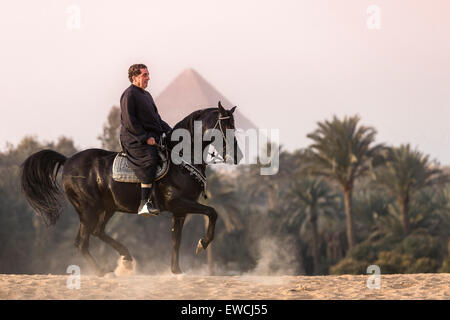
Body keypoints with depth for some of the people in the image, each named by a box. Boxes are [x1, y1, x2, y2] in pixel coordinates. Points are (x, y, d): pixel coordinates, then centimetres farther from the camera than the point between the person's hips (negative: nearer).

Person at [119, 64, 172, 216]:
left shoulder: (146, 95, 22)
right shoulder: (129, 95, -7)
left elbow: (156, 117, 28)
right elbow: (129, 122, -14)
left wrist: (169, 131, 13)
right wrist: (145, 138, -18)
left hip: (150, 137, 10)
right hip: (134, 140, -10)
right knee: (149, 160, -29)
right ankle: (145, 203, -33)